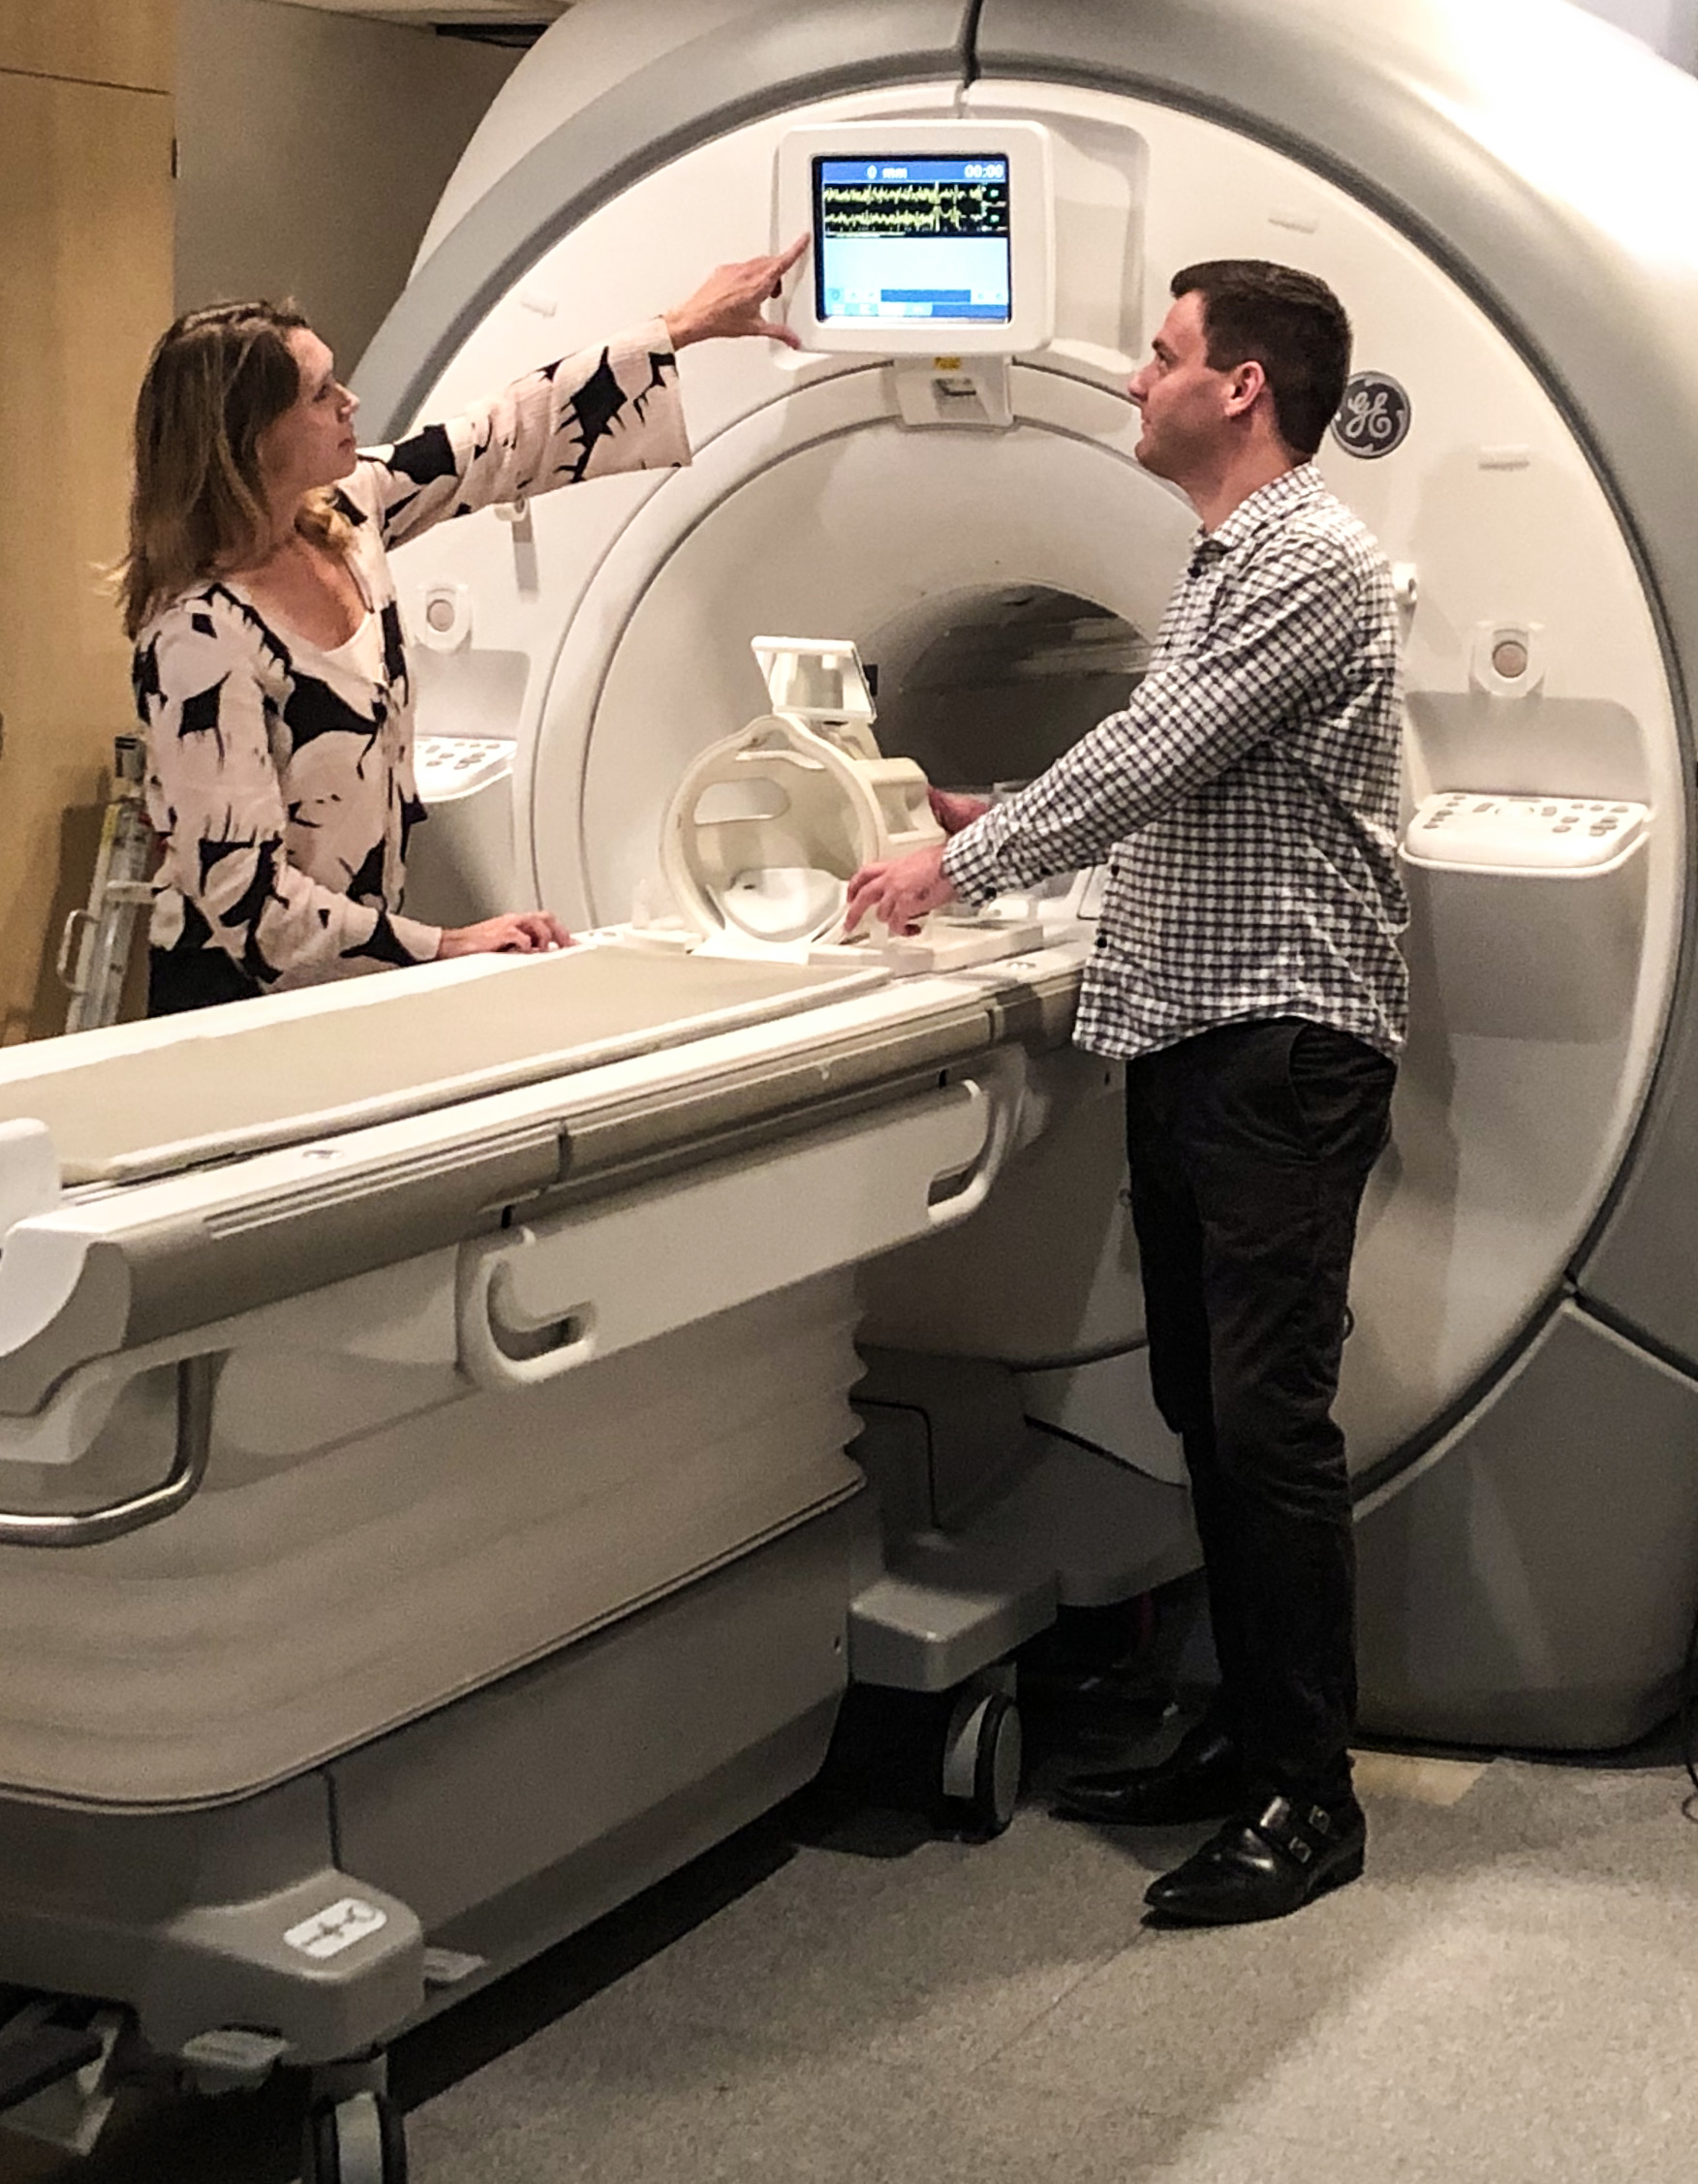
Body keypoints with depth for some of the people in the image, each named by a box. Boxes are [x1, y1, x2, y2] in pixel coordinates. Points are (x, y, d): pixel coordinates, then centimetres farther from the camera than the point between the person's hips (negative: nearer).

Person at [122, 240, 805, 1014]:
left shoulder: (341, 515, -3)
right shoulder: (198, 639, -25)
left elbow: (506, 439, 8)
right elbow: (246, 898, -25)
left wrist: (689, 324, 10)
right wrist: (442, 947, -24)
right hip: (241, 1000, -7)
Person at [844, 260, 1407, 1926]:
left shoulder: (1313, 563, -12)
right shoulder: (1224, 564, 19)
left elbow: (1154, 753, -18)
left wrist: (967, 862, -9)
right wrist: (1006, 832, 15)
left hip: (1286, 1039, -10)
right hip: (1187, 1033, 10)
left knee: (1269, 1416, -9)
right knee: (1208, 1406, 13)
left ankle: (1308, 1798, -1)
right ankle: (1243, 1737, 23)